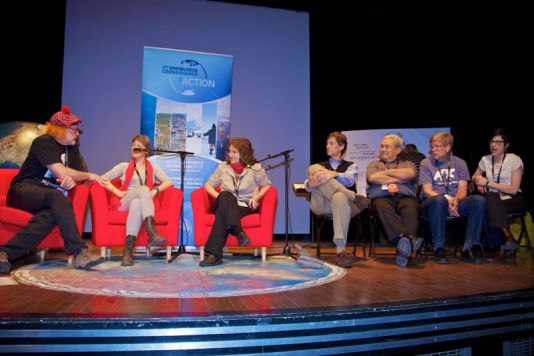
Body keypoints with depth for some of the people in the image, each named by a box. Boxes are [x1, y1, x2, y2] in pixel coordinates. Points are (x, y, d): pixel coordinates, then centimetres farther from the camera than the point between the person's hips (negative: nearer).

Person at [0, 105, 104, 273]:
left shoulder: (73, 148, 14)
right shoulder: (43, 142, -8)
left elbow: (75, 175, 10)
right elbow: (61, 173, -20)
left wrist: (72, 181, -15)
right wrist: (89, 176, -8)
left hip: (49, 198, 5)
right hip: (24, 190, -5)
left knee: (52, 213, -33)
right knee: (57, 196, -37)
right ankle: (79, 251, -43)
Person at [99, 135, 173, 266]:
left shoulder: (154, 168, 22)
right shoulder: (124, 166, 21)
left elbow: (169, 182, 7)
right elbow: (103, 179, 11)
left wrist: (156, 190, -11)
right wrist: (117, 192, -5)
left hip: (144, 205, 1)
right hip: (124, 203, -1)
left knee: (136, 203, -37)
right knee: (143, 189, -32)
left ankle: (128, 249, -48)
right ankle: (152, 233, -51)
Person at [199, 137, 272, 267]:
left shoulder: (255, 168, 2)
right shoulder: (223, 166, 9)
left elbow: (267, 185, 11)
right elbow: (208, 184, 13)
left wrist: (257, 197, -8)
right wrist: (219, 197, -7)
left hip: (245, 207, -2)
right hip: (225, 206, 2)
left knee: (222, 214, -35)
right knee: (225, 196, -37)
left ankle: (214, 254, -37)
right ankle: (238, 232, -46)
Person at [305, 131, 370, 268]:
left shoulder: (350, 165, 20)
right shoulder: (321, 166, 27)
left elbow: (349, 181, -5)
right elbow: (308, 186, 7)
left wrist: (333, 174, -26)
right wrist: (310, 183, -19)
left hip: (343, 201, -2)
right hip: (321, 204, 2)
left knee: (339, 197, -41)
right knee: (313, 169, -20)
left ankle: (341, 251, -44)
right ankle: (354, 197, -29)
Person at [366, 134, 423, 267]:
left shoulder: (407, 164, 29)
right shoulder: (374, 165, 30)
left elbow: (410, 174, 1)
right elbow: (372, 178, 4)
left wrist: (386, 172, 7)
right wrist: (400, 178, 8)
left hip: (405, 197, 1)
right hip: (382, 197, 0)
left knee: (411, 209, -36)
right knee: (382, 207, -38)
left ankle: (403, 248, -52)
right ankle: (409, 238, -54)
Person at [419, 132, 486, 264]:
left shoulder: (459, 163, 13)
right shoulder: (426, 163, 7)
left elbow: (462, 189, 2)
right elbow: (427, 190, -5)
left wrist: (455, 200, -22)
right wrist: (446, 200, -22)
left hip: (455, 204, 3)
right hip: (432, 204, -2)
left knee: (479, 200, -26)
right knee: (439, 200, -38)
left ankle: (470, 246, -21)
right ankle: (439, 248, -26)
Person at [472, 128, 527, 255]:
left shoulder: (515, 160, -6)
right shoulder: (485, 159, 6)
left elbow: (514, 189, -13)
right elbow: (474, 177, 22)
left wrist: (488, 183, -15)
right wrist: (479, 181, -3)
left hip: (513, 200, -3)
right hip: (494, 199, 3)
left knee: (492, 204, -35)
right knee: (490, 199, -34)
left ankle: (509, 243, -25)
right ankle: (510, 240, -31)